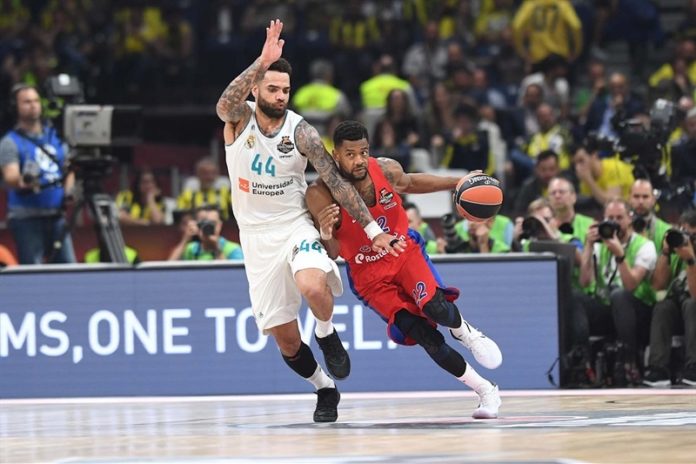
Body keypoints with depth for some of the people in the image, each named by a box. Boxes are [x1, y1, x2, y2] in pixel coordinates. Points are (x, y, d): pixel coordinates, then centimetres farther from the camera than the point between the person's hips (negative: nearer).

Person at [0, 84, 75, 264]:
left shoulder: (55, 136, 16)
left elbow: (69, 169, 22)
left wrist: (67, 191, 1)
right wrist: (23, 180, -37)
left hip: (57, 215, 5)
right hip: (27, 217, -5)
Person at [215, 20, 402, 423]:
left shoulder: (301, 132, -9)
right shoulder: (239, 118, -8)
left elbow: (337, 182, -6)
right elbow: (225, 104, -33)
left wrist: (373, 230, -11)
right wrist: (263, 61, -45)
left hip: (296, 226, -1)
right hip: (256, 235, 1)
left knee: (312, 286, -35)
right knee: (283, 336, 3)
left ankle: (327, 335, -2)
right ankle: (326, 390, 28)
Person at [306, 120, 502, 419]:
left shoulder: (387, 170, -15)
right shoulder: (321, 195, -24)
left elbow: (410, 183, 11)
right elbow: (332, 255, -22)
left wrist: (458, 183, 7)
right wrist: (326, 235, -45)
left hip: (404, 252, 1)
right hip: (369, 274, -1)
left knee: (435, 307, -28)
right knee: (423, 335, -14)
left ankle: (465, 332, 9)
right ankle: (486, 391, 1)